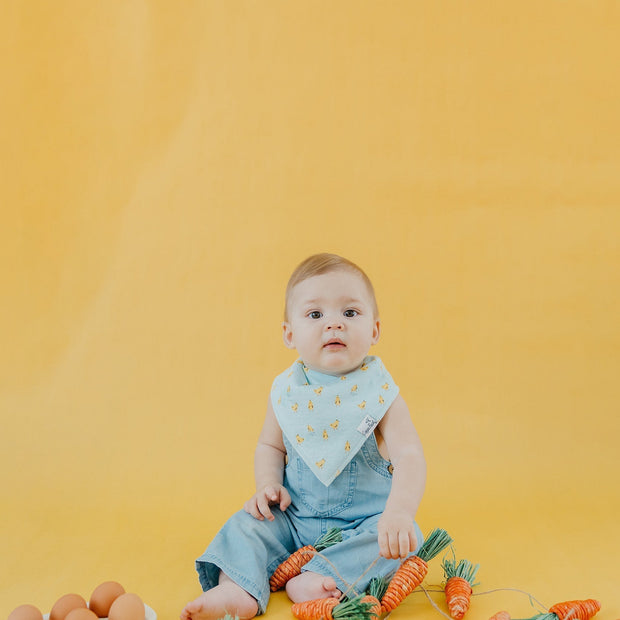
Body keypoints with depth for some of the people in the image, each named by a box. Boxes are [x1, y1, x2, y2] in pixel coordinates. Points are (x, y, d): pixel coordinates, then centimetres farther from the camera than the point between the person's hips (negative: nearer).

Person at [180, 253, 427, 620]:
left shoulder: (379, 394, -14)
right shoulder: (286, 392, -3)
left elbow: (409, 457, -22)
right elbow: (271, 445, 11)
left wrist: (399, 512, -40)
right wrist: (268, 485, -10)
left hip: (366, 519, -3)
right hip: (295, 519, 3)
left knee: (405, 537, -26)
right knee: (247, 525, -12)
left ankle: (323, 580, -33)